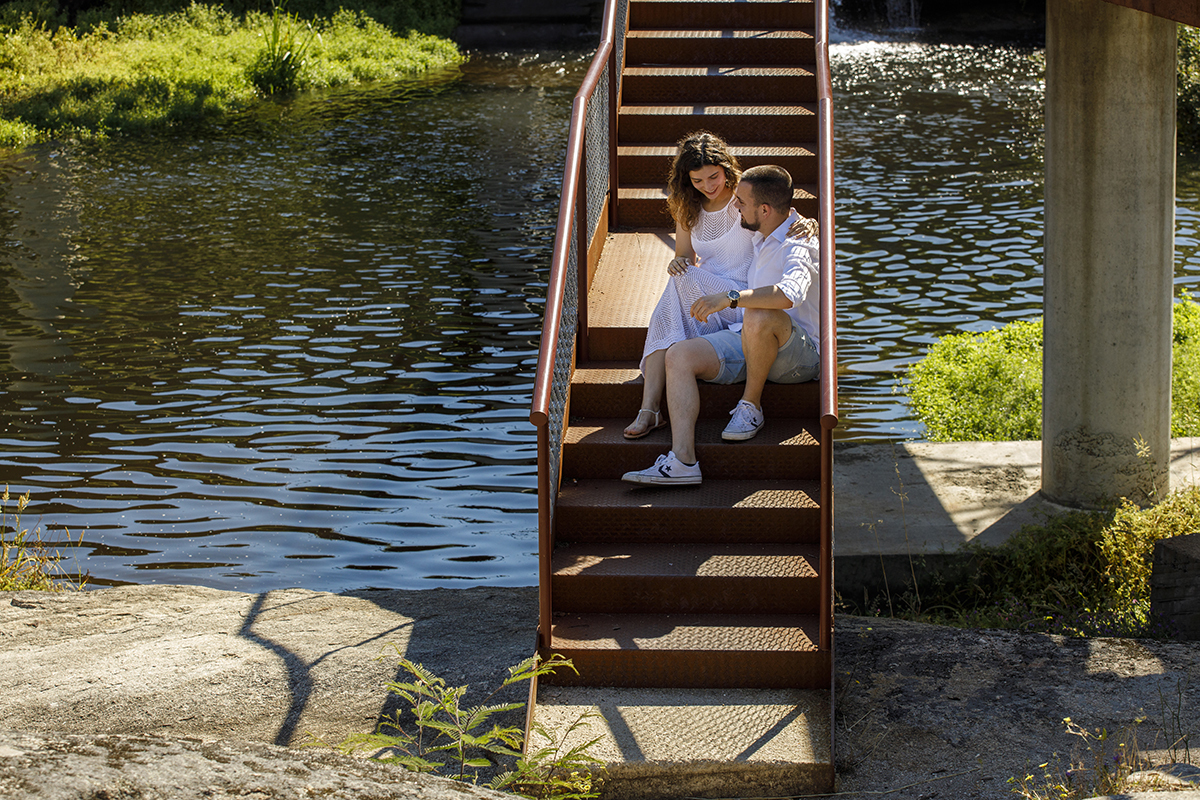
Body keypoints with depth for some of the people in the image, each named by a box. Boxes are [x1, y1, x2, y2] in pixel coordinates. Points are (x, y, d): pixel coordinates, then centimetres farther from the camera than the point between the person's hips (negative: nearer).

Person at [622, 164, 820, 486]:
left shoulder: (798, 245, -17)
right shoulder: (762, 235, 13)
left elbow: (791, 293, -40)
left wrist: (730, 298, -39)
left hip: (800, 353, -9)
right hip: (748, 340, 9)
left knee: (758, 316, -41)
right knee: (679, 356, -14)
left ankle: (751, 407, -15)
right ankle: (682, 462, -30)